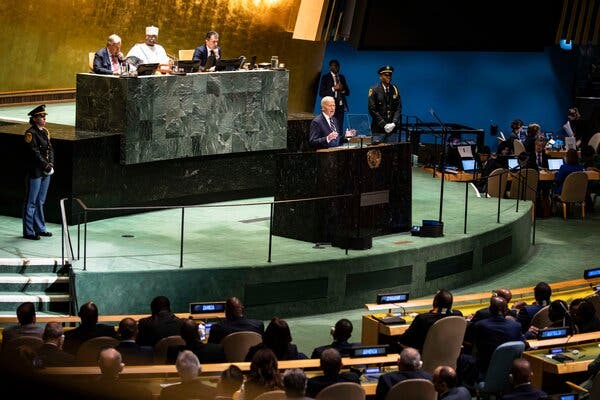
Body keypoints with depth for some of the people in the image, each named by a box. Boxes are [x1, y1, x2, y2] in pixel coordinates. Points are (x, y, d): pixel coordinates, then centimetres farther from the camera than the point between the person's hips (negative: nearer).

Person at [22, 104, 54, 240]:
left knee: (40, 202, 16)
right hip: (35, 172, -8)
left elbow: (50, 149, 10)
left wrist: (51, 165, -4)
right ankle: (28, 231, 5)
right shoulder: (30, 133, -13)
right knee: (31, 202, -1)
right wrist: (46, 166, -17)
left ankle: (40, 228, 24)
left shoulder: (45, 132, 12)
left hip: (46, 172, 8)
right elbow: (35, 152, -18)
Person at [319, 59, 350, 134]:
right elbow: (321, 93, -8)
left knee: (340, 128, 0)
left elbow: (347, 93, 16)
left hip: (340, 106, 5)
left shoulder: (342, 77, 15)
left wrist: (342, 89, -6)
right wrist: (334, 89, -16)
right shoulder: (325, 77, -1)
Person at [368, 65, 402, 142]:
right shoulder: (374, 90, -2)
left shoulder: (394, 90, 9)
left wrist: (394, 123, -8)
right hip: (378, 128, -3)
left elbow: (398, 108, 7)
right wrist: (384, 125, -13)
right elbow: (372, 110, -7)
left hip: (392, 127, 3)